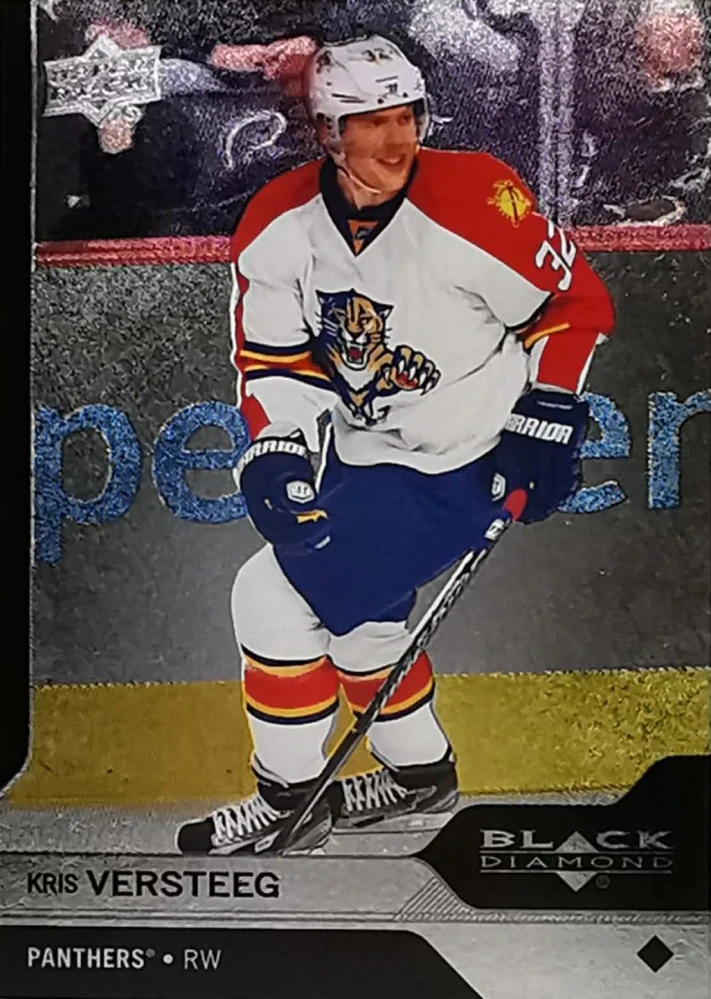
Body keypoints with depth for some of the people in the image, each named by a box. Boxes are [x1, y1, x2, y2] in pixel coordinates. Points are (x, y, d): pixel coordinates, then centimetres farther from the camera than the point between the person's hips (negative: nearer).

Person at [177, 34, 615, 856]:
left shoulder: (471, 202, -21)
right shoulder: (278, 226, -6)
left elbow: (575, 302, -9)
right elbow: (277, 355, 1)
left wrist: (544, 419, -10)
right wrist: (280, 446, -14)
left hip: (458, 463, -7)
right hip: (367, 455, 7)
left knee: (275, 593, -11)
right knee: (349, 603, 21)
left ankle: (291, 801, 10)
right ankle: (420, 772, 45)